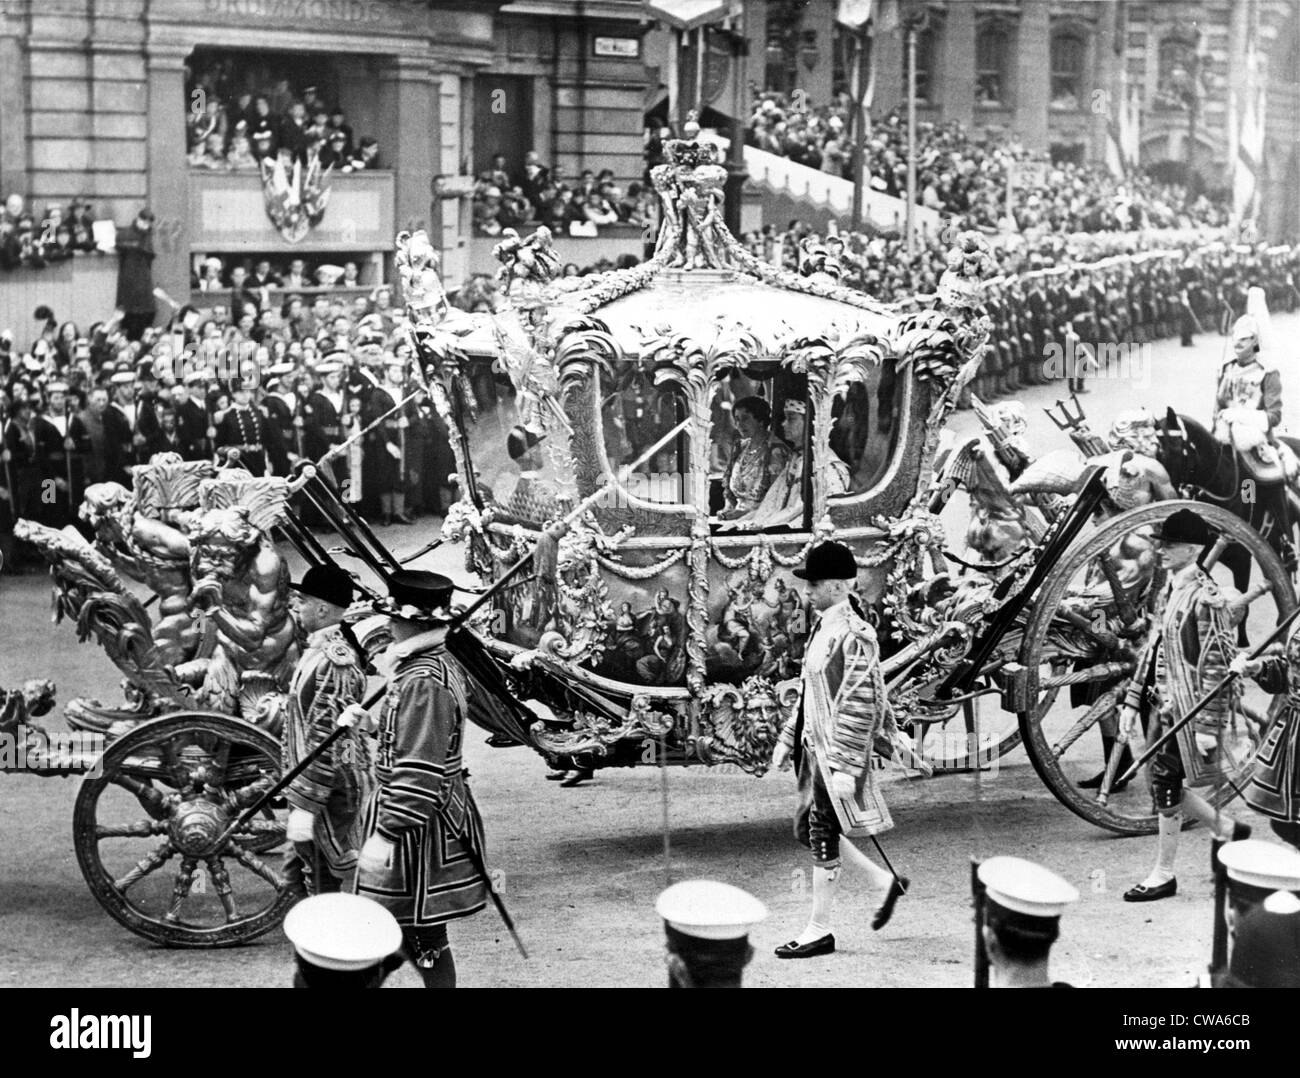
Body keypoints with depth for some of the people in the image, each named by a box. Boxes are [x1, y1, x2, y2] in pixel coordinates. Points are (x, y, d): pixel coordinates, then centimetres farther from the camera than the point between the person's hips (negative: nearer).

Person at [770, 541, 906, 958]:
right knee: (807, 827, 15)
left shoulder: (854, 636, -19)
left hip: (837, 751, -10)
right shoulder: (822, 627, 11)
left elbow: (859, 707, -22)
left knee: (823, 837, -1)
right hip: (815, 747, 10)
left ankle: (820, 931, 11)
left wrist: (846, 767, -23)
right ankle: (884, 882, 28)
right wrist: (787, 740, 19)